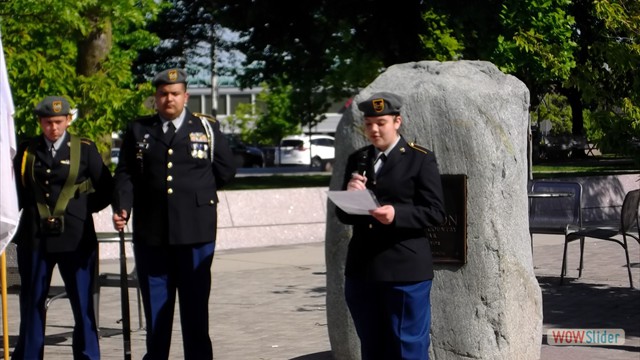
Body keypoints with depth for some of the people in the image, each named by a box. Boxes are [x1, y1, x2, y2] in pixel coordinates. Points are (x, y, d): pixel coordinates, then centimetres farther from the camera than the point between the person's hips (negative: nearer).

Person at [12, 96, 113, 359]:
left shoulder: (85, 149, 1)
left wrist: (83, 209, -1)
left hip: (75, 238, -2)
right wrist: (29, 207, 3)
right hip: (34, 238, 2)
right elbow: (15, 187, 16)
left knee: (83, 305, 2)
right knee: (31, 304, 9)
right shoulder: (27, 150, 6)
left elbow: (106, 189, 5)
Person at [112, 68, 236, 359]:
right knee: (155, 304, 7)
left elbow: (226, 171, 11)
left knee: (195, 305, 3)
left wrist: (195, 192, 8)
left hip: (195, 232, -1)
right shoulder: (138, 130, 10)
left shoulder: (207, 128, 7)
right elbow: (125, 174, 3)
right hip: (150, 233, 1)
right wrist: (122, 208, -12)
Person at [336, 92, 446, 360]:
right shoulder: (357, 160, 14)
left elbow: (435, 212, -7)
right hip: (361, 270, 5)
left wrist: (397, 214, -24)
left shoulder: (420, 160, -1)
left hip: (405, 272, -5)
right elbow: (344, 215, 12)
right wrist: (350, 195, -11)